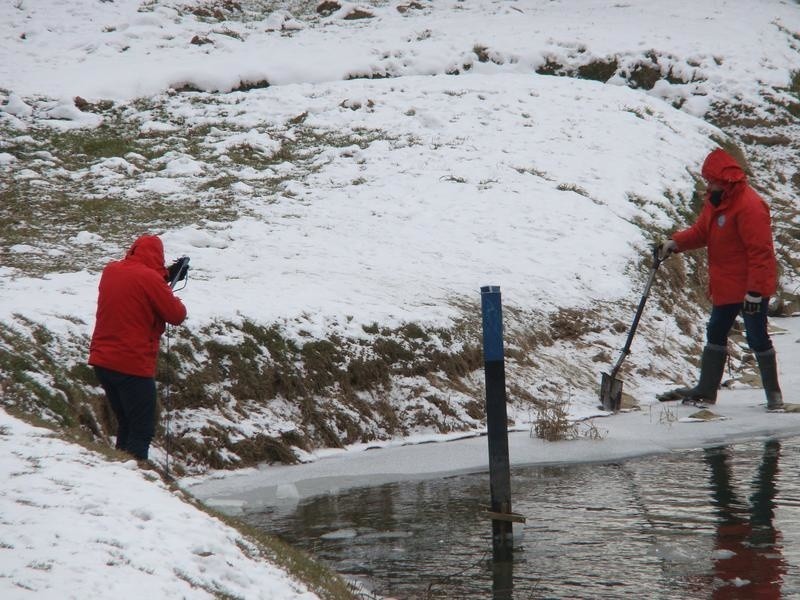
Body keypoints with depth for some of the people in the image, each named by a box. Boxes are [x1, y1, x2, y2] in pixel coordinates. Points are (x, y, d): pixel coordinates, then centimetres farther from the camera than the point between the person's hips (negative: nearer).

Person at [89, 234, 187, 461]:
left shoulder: (110, 271, 7)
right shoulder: (149, 278, -15)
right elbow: (177, 315, -10)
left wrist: (165, 275, 14)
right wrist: (170, 296, 10)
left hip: (102, 361, 8)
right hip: (133, 365, -8)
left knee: (126, 425, 20)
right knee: (142, 432, -2)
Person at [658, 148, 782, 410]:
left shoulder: (749, 206, -23)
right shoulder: (716, 201, 8)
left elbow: (760, 251, -24)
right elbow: (701, 231, 14)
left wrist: (754, 290, -26)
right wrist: (676, 243, -5)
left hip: (750, 288, -10)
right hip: (725, 287, 10)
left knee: (757, 338, -2)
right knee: (715, 334, 14)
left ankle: (773, 393, 9)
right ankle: (706, 390, 22)